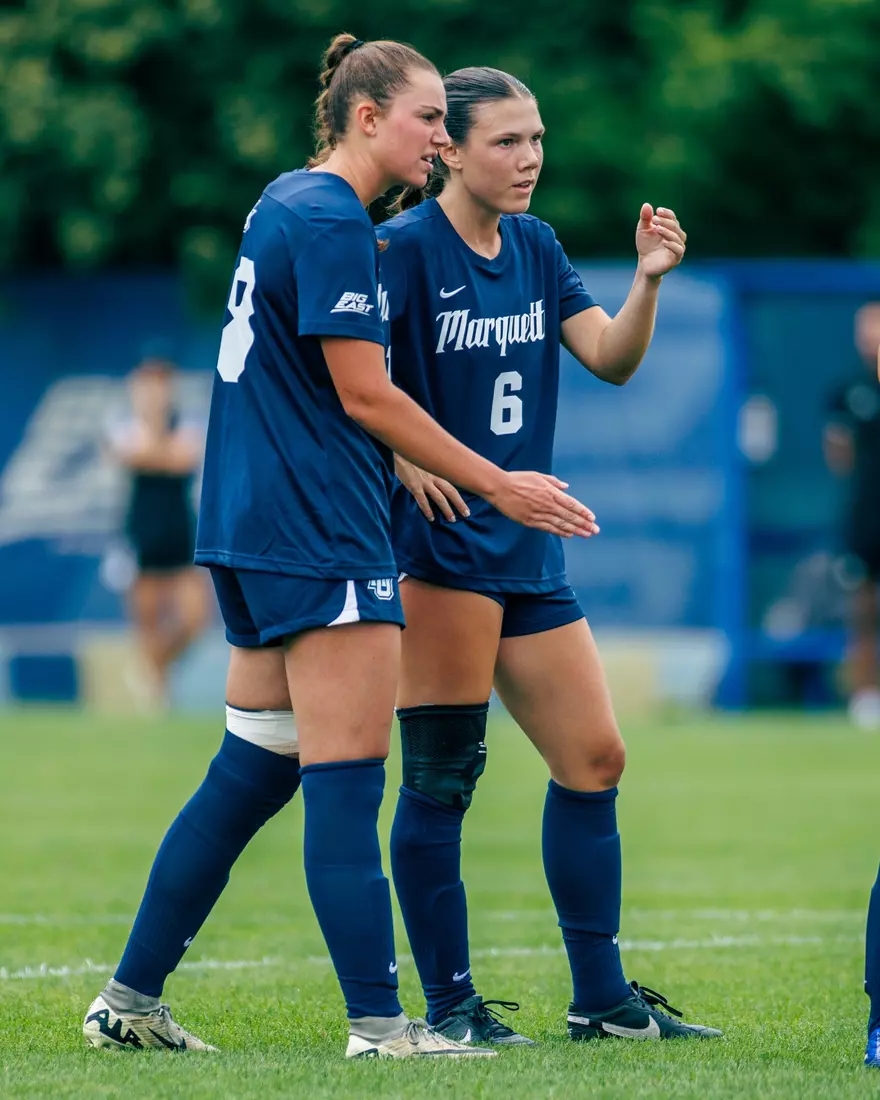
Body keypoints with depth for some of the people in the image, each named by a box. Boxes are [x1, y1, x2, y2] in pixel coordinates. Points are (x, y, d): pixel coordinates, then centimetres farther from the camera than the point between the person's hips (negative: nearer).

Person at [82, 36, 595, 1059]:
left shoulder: (283, 203, 16)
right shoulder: (332, 220, -14)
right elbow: (364, 396, -15)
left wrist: (408, 465, 24)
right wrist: (498, 486, -10)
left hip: (254, 532, 10)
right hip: (319, 534, -10)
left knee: (250, 774, 13)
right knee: (346, 783, -8)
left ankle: (130, 997, 15)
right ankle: (378, 1024, -7)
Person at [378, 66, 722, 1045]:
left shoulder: (535, 249, 12)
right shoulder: (405, 247, -9)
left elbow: (610, 359, 6)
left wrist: (649, 279, -9)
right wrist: (406, 459, -25)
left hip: (526, 547, 8)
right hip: (440, 538, -8)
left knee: (593, 758, 8)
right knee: (441, 774, -6)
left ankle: (600, 998, 16)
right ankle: (448, 1003, 1)